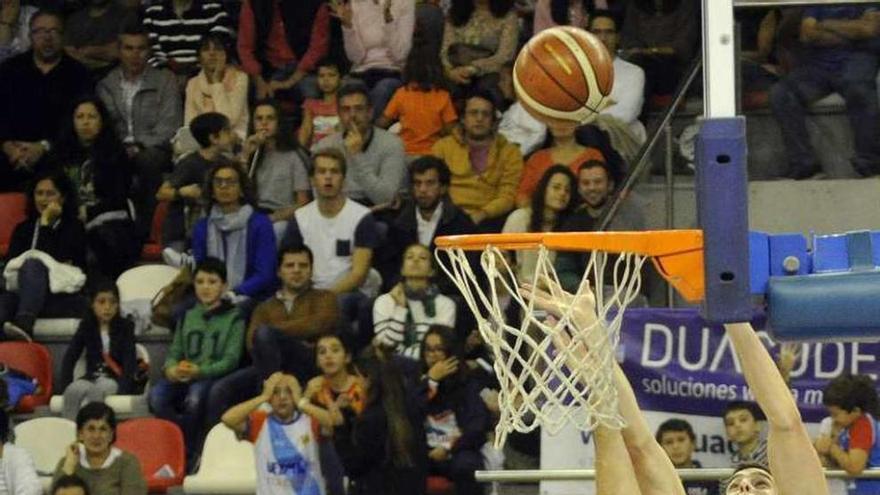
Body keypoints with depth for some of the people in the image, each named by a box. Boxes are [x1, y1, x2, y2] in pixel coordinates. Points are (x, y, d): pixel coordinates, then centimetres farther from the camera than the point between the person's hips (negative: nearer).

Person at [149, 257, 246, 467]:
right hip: (183, 378, 4)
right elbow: (175, 351, 18)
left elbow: (231, 360, -3)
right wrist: (171, 369, -7)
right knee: (157, 396, -29)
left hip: (214, 377, -4)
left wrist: (200, 371, -20)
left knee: (195, 396, -38)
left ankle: (189, 456, -24)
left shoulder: (233, 318, 8)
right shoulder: (188, 316, 23)